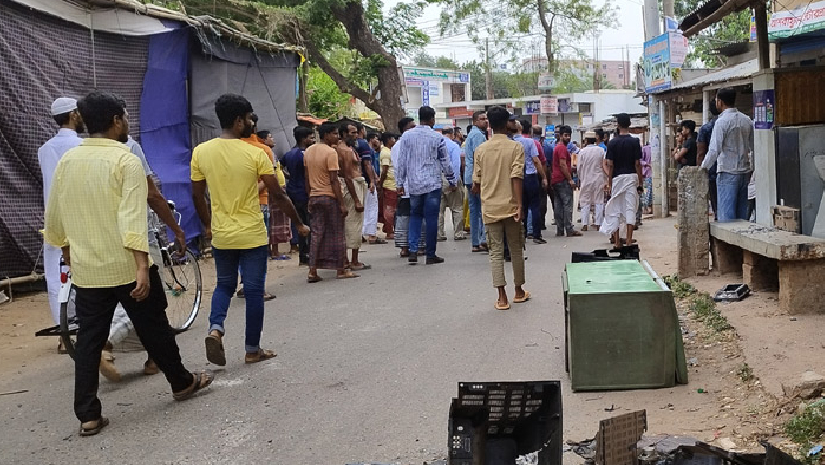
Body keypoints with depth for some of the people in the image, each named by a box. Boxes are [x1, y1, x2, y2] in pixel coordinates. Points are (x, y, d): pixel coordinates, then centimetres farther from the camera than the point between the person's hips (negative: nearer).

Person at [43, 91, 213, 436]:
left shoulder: (66, 161, 6)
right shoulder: (126, 161, -12)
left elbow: (54, 220, 12)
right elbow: (132, 218, -23)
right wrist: (142, 268, -26)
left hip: (86, 269, 5)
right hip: (127, 267, -5)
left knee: (88, 340, 8)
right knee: (154, 329, 11)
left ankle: (88, 415, 8)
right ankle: (182, 383, 28)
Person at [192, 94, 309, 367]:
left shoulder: (200, 152, -2)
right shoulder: (256, 154, -13)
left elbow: (197, 196, 5)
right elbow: (278, 195, -9)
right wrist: (299, 224, 3)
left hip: (221, 235, 4)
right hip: (252, 235, -4)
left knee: (225, 285, 21)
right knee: (254, 290, 9)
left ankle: (215, 328, -3)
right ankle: (253, 350, 17)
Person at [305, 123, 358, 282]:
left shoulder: (308, 151, 9)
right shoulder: (331, 152, -14)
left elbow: (306, 177, 13)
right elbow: (334, 180, -17)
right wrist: (342, 204, -14)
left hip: (314, 197, 7)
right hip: (330, 197, -7)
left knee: (317, 234, 8)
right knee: (337, 234, 4)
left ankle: (313, 271, 3)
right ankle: (340, 270, 11)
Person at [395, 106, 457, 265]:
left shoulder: (407, 136, 2)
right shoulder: (437, 137, -5)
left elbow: (401, 161, 4)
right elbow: (445, 162, 2)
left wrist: (401, 182, 11)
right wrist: (452, 181, 13)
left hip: (413, 184, 3)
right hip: (432, 183, -3)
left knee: (415, 216, 14)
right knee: (431, 218, 2)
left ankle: (413, 251, 1)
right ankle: (431, 255, 7)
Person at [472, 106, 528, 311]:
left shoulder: (481, 149, 1)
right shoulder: (516, 147, -6)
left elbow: (477, 181, 6)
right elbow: (516, 177, -15)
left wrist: (477, 191, 27)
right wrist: (519, 204, -15)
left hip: (490, 207, 1)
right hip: (510, 206, -1)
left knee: (496, 251, 3)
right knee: (516, 250, 13)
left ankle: (502, 297, -3)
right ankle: (519, 291, 23)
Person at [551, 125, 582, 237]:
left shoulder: (557, 147, 21)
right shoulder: (562, 148, -11)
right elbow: (563, 165, -18)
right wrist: (570, 179, -18)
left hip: (555, 180, 10)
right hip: (563, 180, -10)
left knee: (558, 206, 8)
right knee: (568, 205, -9)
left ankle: (560, 231, 9)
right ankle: (569, 230, -11)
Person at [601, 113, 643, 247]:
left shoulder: (612, 143, -2)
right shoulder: (634, 142, -3)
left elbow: (609, 164, -3)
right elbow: (638, 163, -5)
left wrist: (609, 183, 2)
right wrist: (640, 181, 2)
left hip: (617, 177, 0)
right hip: (631, 176, 0)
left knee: (615, 208, 6)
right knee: (630, 207, 1)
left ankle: (616, 240, 6)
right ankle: (629, 239, -3)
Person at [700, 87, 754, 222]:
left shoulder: (722, 121, -12)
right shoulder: (747, 120, 9)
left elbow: (714, 149, -17)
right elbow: (753, 147, 13)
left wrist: (704, 167, -6)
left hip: (728, 172, -7)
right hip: (745, 171, 7)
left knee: (726, 214, -3)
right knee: (742, 213, 11)